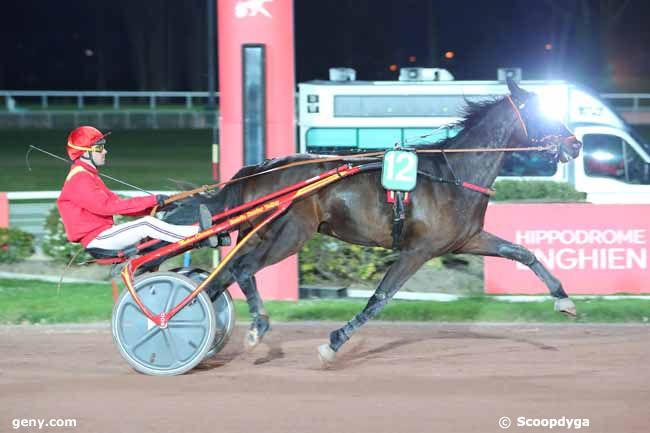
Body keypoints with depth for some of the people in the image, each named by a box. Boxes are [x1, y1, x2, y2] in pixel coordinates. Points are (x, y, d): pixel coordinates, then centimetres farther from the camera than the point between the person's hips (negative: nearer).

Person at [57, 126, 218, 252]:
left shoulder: (88, 176, 23)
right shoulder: (79, 179, -11)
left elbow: (117, 203, 17)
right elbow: (105, 206, -22)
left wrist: (156, 205, 4)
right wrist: (151, 201, -21)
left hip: (102, 235, 10)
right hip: (96, 239, -10)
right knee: (146, 224, -22)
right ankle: (199, 234, -26)